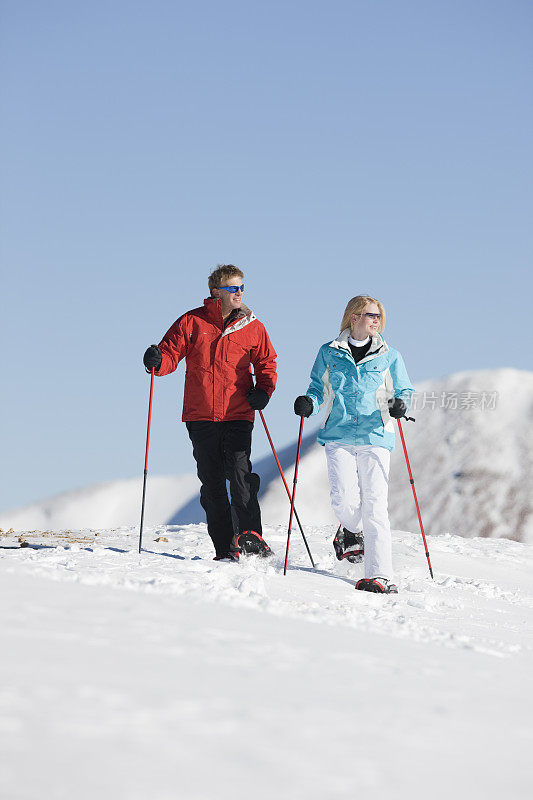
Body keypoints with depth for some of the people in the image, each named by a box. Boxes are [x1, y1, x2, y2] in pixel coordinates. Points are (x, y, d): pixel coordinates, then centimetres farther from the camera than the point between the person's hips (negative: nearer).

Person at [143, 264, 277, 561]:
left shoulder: (253, 328, 6)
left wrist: (263, 390, -5)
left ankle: (250, 535, -19)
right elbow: (171, 353, 3)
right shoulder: (192, 322, 3)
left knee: (240, 472, -20)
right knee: (211, 482, 4)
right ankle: (225, 548, 9)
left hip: (238, 415, -1)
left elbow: (266, 364, 14)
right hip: (201, 416, 1)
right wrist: (157, 362, -20)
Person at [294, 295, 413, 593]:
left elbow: (404, 391, 13)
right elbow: (319, 388, 16)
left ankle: (381, 576, -13)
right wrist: (309, 403, -6)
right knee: (344, 498, -13)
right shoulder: (329, 354, 10)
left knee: (375, 505, -10)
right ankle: (352, 530, 26)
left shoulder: (389, 356, 9)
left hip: (375, 436, -1)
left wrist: (400, 404, -10)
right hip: (339, 435, 1)